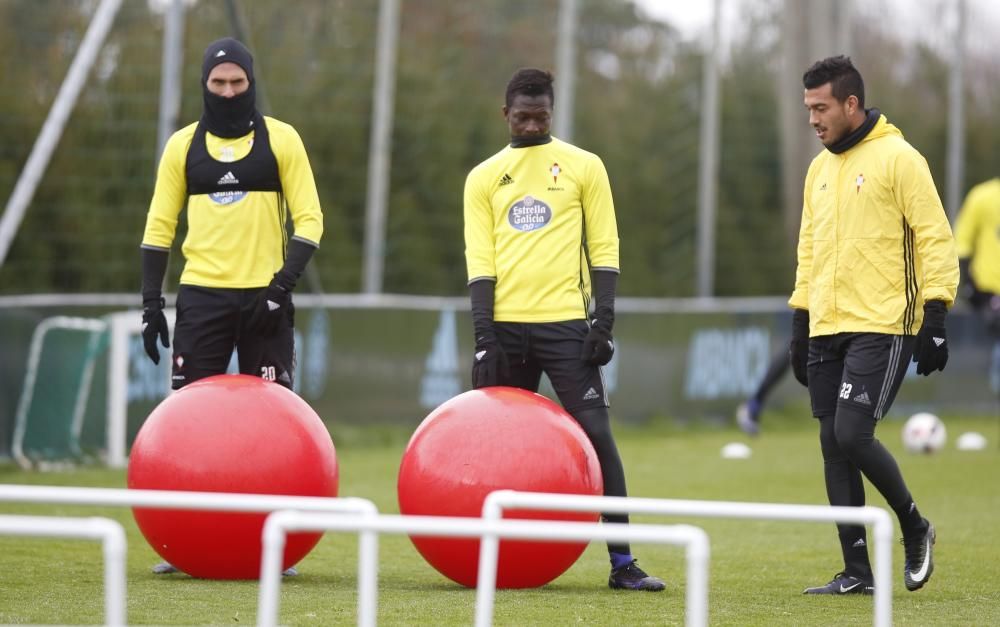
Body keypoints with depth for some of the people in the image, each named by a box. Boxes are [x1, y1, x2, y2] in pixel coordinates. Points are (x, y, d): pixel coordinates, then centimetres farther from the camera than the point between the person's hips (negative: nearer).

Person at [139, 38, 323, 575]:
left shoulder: (281, 140, 2)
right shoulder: (183, 145, 7)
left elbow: (309, 220, 0)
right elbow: (159, 226, 8)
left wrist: (283, 282, -13)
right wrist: (151, 301, -1)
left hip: (264, 297, -1)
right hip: (201, 296, 1)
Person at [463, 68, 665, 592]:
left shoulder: (583, 167, 6)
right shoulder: (484, 177, 10)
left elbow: (604, 250, 4)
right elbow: (479, 261, 4)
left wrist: (604, 320, -7)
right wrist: (484, 333, -6)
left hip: (565, 323, -2)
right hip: (506, 326, 2)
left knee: (596, 434, -9)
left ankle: (621, 562, -9)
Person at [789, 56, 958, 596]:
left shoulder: (898, 158, -7)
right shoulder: (819, 169, 16)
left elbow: (936, 240, -8)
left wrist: (936, 318, -14)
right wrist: (800, 323, 17)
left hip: (881, 328, -7)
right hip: (827, 329, 7)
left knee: (852, 434, -16)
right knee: (833, 446, 3)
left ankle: (914, 528, 8)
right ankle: (856, 572, 8)